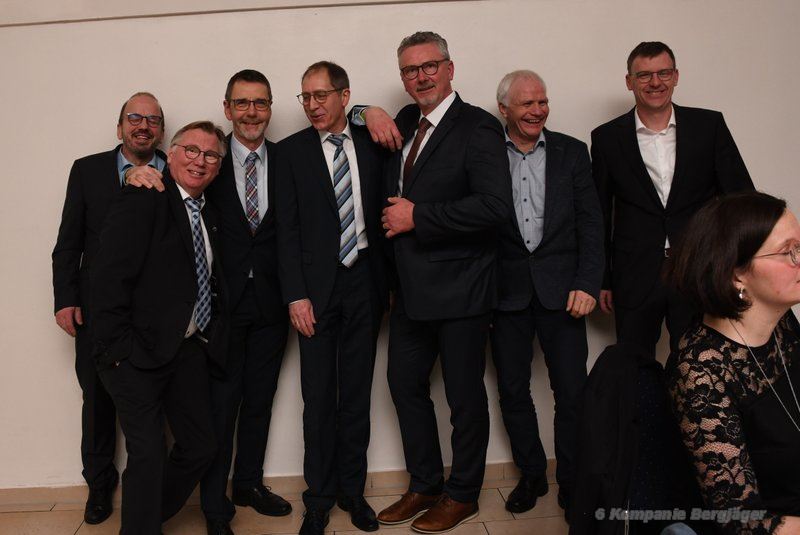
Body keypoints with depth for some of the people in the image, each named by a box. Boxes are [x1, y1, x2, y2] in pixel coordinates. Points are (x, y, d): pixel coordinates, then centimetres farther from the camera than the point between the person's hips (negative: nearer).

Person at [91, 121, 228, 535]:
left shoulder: (207, 213, 15)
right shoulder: (143, 199, -9)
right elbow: (108, 276, -16)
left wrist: (213, 333, 4)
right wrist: (118, 348, -18)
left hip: (189, 349, 7)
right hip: (139, 350, -7)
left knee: (200, 447, 11)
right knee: (149, 454, -6)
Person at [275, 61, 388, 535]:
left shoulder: (371, 144, 7)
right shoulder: (292, 151, 1)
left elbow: (383, 212, 8)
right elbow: (288, 228, -3)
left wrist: (390, 280, 4)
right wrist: (296, 295, -10)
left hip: (365, 281, 2)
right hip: (317, 286, -2)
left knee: (357, 393, 9)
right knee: (319, 398, 4)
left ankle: (353, 490, 24)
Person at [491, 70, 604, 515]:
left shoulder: (572, 152, 6)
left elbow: (591, 223, 2)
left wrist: (588, 285, -8)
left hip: (560, 289, 0)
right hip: (507, 291, 0)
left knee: (574, 393, 1)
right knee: (513, 392, 9)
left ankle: (572, 483, 20)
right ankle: (531, 475, 28)